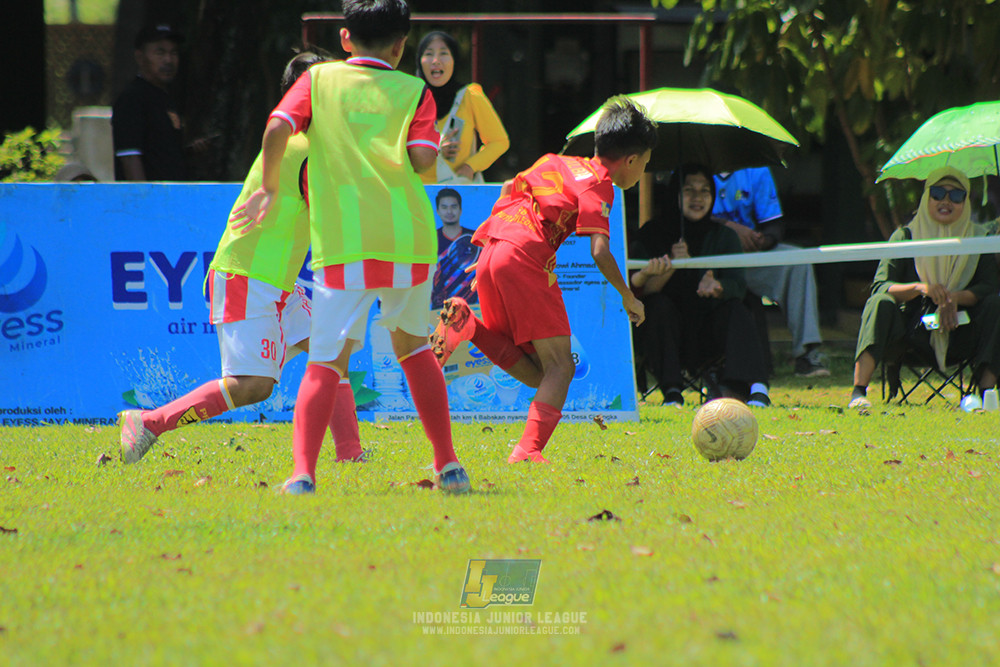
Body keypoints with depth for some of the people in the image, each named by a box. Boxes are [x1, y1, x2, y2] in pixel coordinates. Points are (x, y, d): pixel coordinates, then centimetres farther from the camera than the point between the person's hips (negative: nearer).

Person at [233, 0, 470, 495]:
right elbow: (422, 160, -4)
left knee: (327, 363, -1)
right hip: (408, 239, 2)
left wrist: (269, 189, 8)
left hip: (342, 242, -2)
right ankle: (448, 467, 21)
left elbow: (277, 128, -6)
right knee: (412, 347, 23)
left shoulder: (318, 80, 9)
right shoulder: (414, 92, 9)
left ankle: (303, 472, -18)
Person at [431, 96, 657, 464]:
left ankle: (469, 325, -9)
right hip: (525, 258, -8)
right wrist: (627, 297, 5)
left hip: (491, 254, 8)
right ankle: (529, 450, -23)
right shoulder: (597, 183, 0)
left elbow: (509, 188, 33)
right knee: (560, 365, -4)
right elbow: (600, 252, -9)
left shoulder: (559, 164, 25)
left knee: (535, 373, 11)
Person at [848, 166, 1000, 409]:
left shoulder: (976, 237, 6)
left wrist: (956, 297, -24)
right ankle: (859, 392, -42)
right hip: (910, 332, -2)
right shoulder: (905, 236, 1)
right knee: (881, 304, -30)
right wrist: (920, 288, -29)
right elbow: (880, 286, -11)